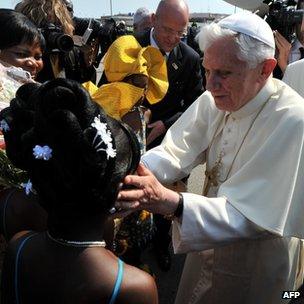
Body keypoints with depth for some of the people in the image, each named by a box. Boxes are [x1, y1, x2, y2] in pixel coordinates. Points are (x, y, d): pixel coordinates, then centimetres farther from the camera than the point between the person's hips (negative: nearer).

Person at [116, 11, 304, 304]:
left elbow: (249, 216, -33)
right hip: (210, 243, 6)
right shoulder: (213, 101, -10)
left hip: (257, 259, -5)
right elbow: (174, 153, -17)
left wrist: (171, 202, -46)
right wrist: (131, 174, -37)